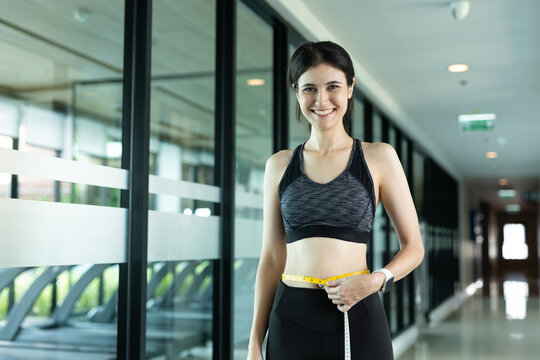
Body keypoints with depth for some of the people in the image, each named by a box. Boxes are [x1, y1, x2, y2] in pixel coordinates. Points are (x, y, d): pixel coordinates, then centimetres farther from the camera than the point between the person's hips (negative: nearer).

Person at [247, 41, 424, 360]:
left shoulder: (378, 157, 1)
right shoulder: (279, 165, 7)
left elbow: (413, 247, 4)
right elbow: (272, 259, 8)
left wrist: (377, 280, -15)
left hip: (356, 320, -1)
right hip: (291, 319, 2)